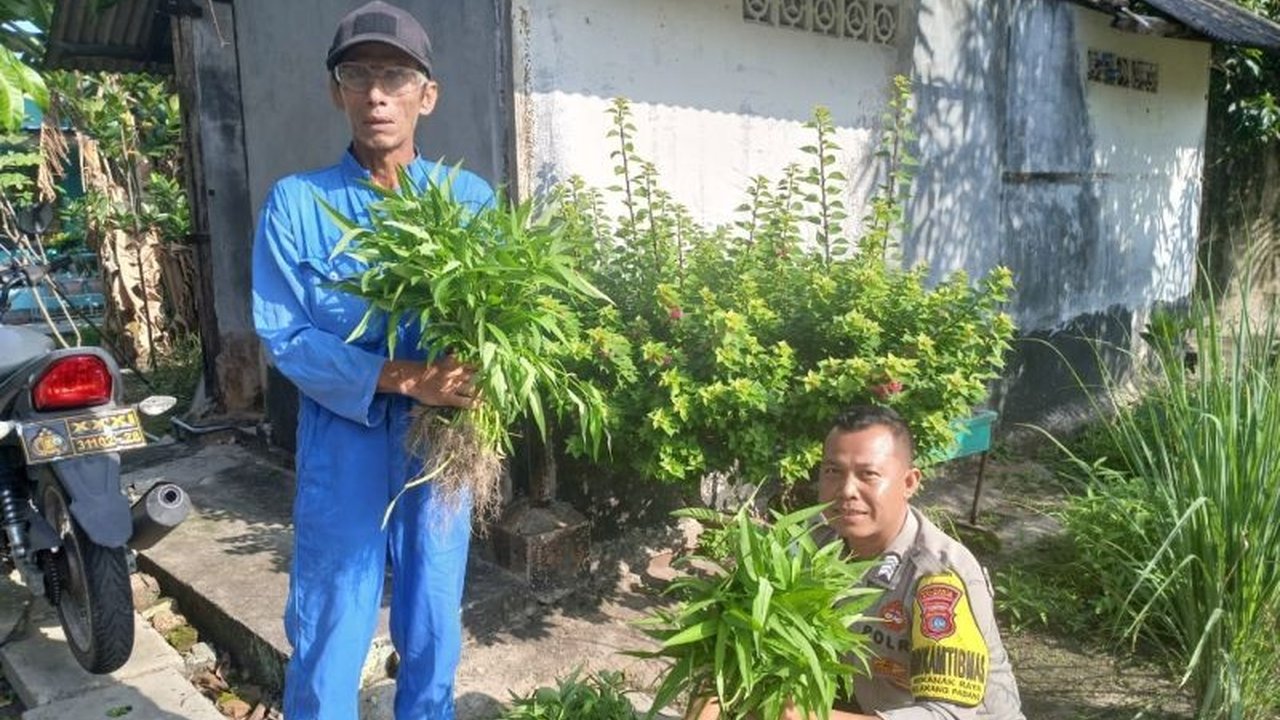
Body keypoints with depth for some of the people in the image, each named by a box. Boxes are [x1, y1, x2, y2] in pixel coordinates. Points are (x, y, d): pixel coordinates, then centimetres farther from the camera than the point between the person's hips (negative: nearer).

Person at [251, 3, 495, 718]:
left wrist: (473, 374, -20)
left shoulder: (471, 198, 2)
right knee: (328, 639, 9)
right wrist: (402, 376, -23)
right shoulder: (297, 202, -4)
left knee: (434, 635, 16)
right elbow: (285, 335, -10)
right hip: (342, 446, -2)